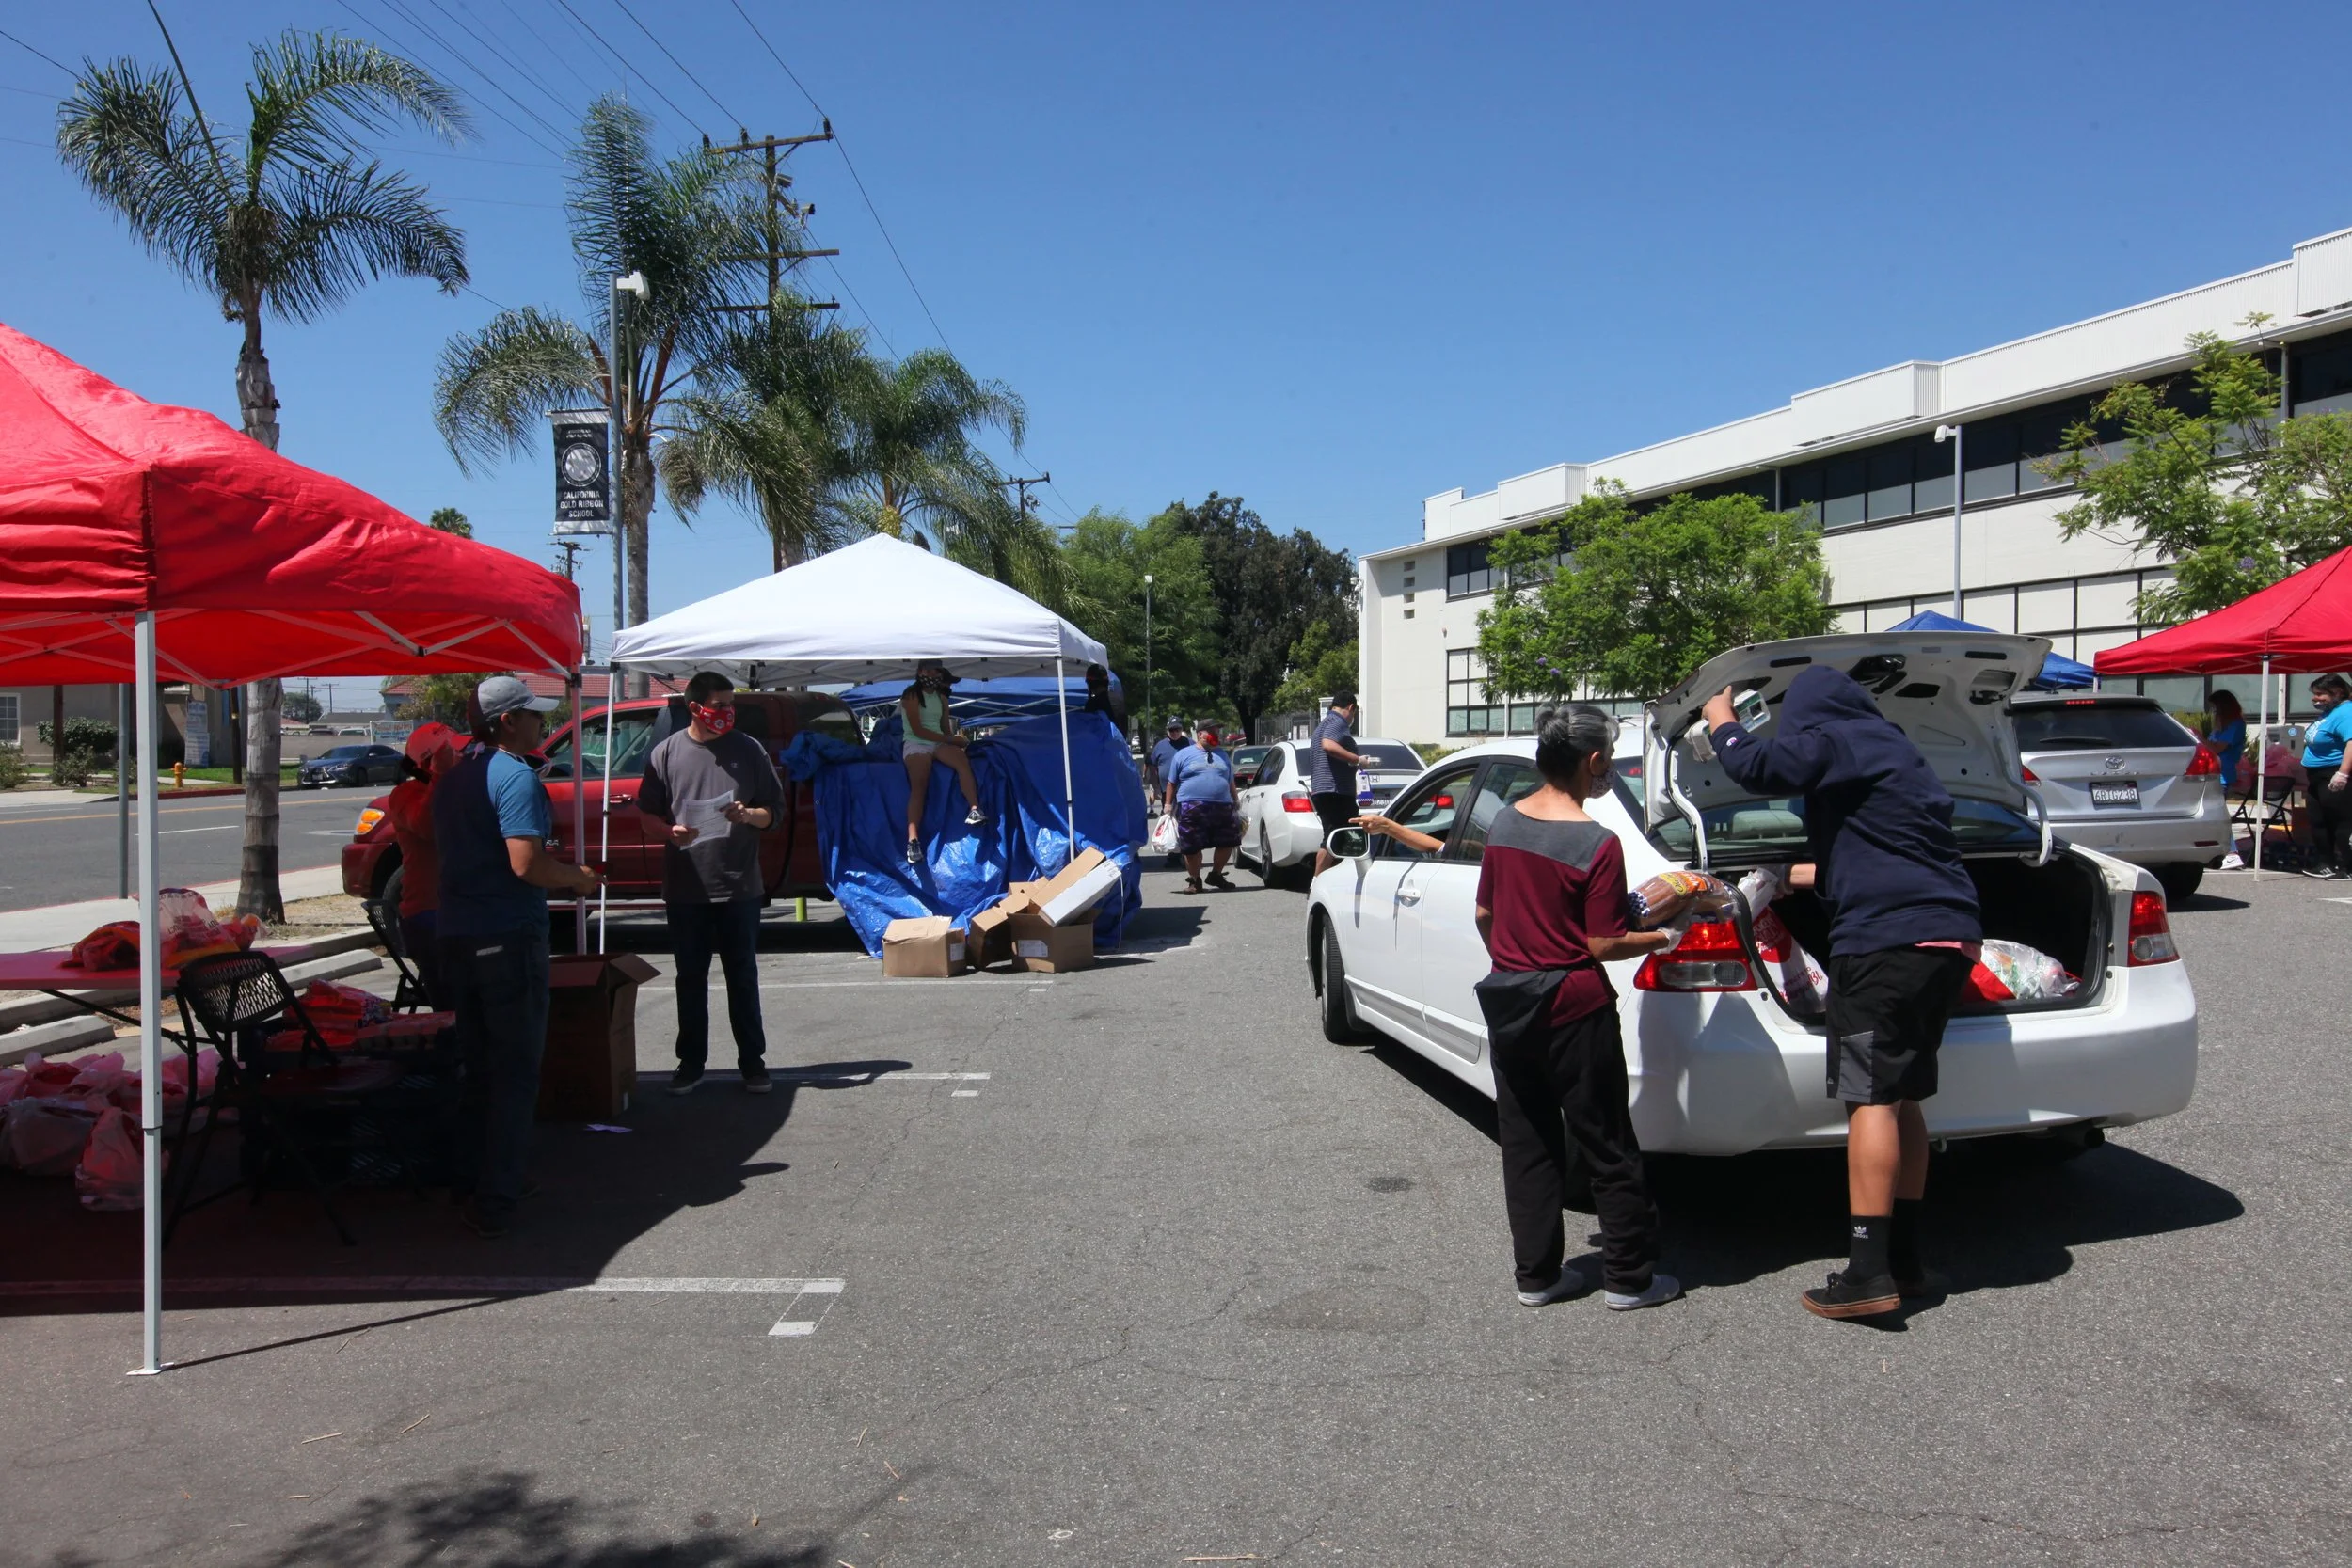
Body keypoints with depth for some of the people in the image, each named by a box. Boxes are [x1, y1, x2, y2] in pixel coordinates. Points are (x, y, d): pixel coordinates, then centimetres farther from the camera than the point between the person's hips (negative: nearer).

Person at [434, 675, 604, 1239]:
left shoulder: (452, 779, 13)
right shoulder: (516, 777, -15)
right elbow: (527, 864, -24)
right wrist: (579, 877, -6)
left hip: (458, 938, 8)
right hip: (510, 938, -8)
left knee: (477, 1065, 18)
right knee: (515, 1071, -1)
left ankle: (471, 1184, 26)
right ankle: (496, 1202, 1)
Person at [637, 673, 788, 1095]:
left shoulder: (749, 750, 2)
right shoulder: (667, 753, 1)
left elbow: (774, 810, 6)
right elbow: (647, 811, 4)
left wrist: (747, 815, -15)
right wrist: (670, 831, -16)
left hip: (739, 886, 0)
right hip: (686, 888, 0)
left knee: (743, 977, 8)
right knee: (691, 978, 10)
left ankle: (752, 1061, 19)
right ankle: (691, 1061, 23)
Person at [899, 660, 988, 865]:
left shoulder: (942, 699, 19)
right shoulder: (912, 695, 0)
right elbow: (917, 730, -9)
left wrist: (955, 738, -6)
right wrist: (949, 739, -12)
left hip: (939, 743, 5)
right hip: (916, 744, -5)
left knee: (962, 757, -29)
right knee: (918, 788, -26)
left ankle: (974, 810, -44)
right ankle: (913, 840, -38)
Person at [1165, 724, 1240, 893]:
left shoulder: (1222, 756, 18)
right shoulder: (1183, 755, 6)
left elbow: (1231, 783, 24)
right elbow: (1172, 783, 7)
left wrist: (1236, 803, 21)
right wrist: (1168, 805, 2)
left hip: (1222, 808, 4)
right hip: (1192, 810, -4)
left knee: (1227, 843, 4)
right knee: (1192, 848, -2)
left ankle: (1216, 875, 25)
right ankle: (1194, 880, 14)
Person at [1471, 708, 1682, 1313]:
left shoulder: (1505, 821, 2)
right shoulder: (1597, 844, -17)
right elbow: (1604, 945, -14)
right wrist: (1661, 938, 2)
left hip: (1508, 1006, 6)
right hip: (1574, 1009, -6)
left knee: (1526, 1145, 13)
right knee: (1608, 1148, 8)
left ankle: (1536, 1274, 19)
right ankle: (1629, 1278, 17)